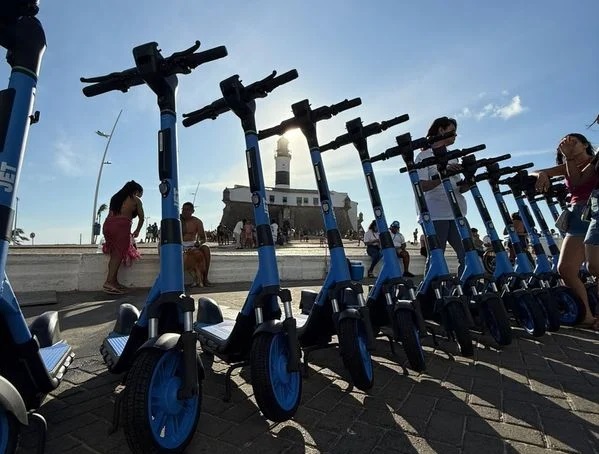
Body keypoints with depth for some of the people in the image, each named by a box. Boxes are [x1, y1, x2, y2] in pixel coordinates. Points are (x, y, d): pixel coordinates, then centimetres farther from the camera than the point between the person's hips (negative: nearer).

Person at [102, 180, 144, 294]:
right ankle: (109, 282, -13)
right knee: (119, 254, -5)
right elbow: (141, 218, 15)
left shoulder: (115, 198, 28)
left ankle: (114, 281, 10)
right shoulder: (136, 200, 13)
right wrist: (137, 231, 29)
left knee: (114, 254, 11)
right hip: (122, 225, -6)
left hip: (108, 224, 6)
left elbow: (111, 214, 20)